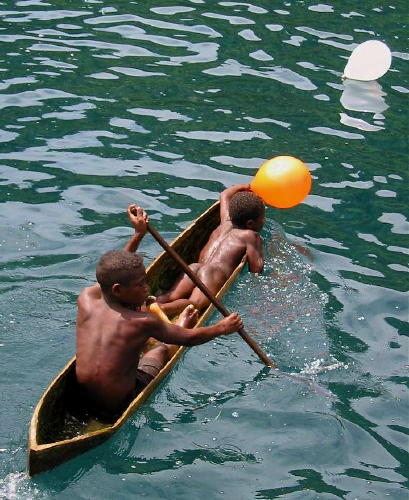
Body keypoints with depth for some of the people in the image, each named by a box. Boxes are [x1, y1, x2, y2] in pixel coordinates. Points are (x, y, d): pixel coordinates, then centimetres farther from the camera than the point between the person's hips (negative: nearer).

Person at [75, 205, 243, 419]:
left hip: (82, 394, 5)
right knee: (163, 348, 22)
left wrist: (138, 234, 14)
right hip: (119, 405, -5)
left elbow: (113, 270, 10)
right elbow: (189, 338, -8)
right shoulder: (142, 323, -26)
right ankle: (182, 324, 52)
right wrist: (222, 328, 9)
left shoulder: (86, 299, -13)